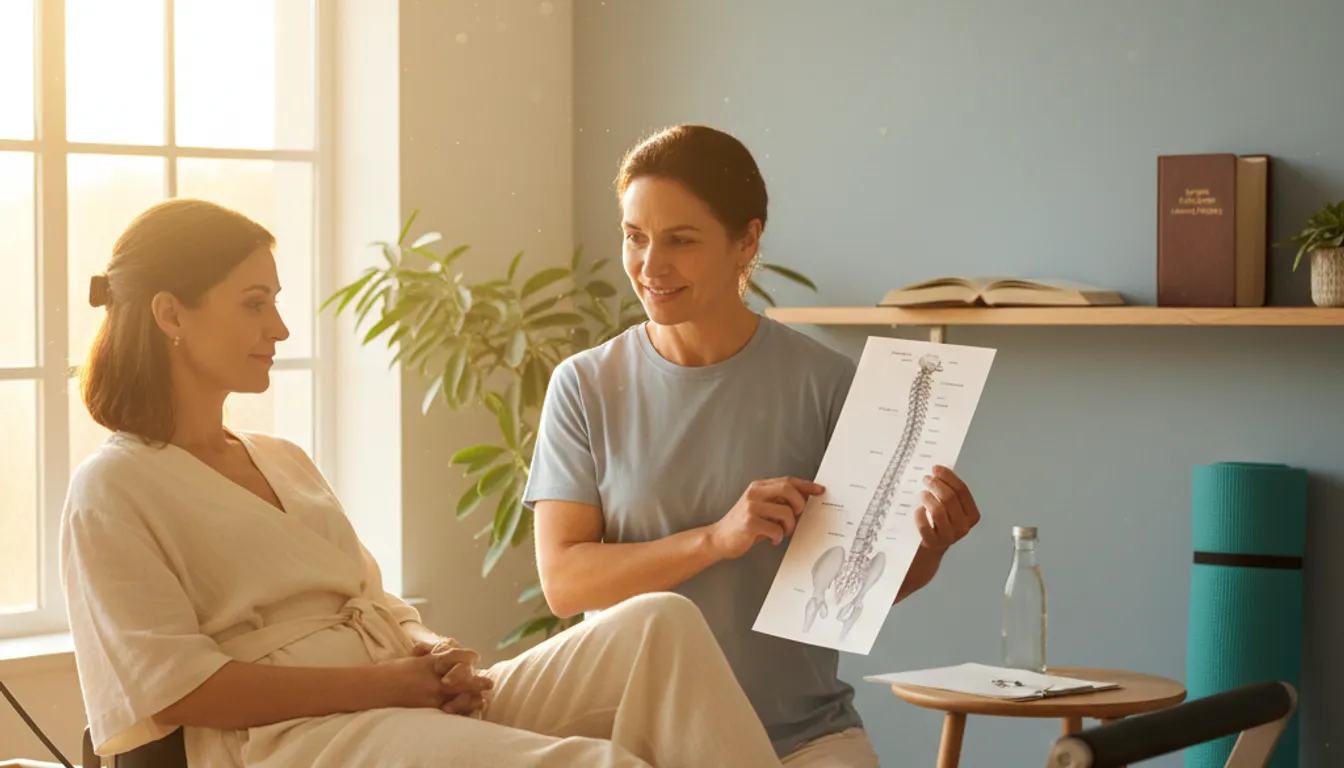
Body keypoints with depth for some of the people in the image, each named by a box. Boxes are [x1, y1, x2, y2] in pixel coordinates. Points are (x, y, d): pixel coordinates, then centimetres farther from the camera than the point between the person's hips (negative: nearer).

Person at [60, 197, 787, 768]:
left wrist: (435, 653, -2)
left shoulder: (285, 461, 26)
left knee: (661, 622, -18)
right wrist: (384, 681, -13)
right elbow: (175, 689, -10)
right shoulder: (112, 490, 2)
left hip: (411, 703, 7)